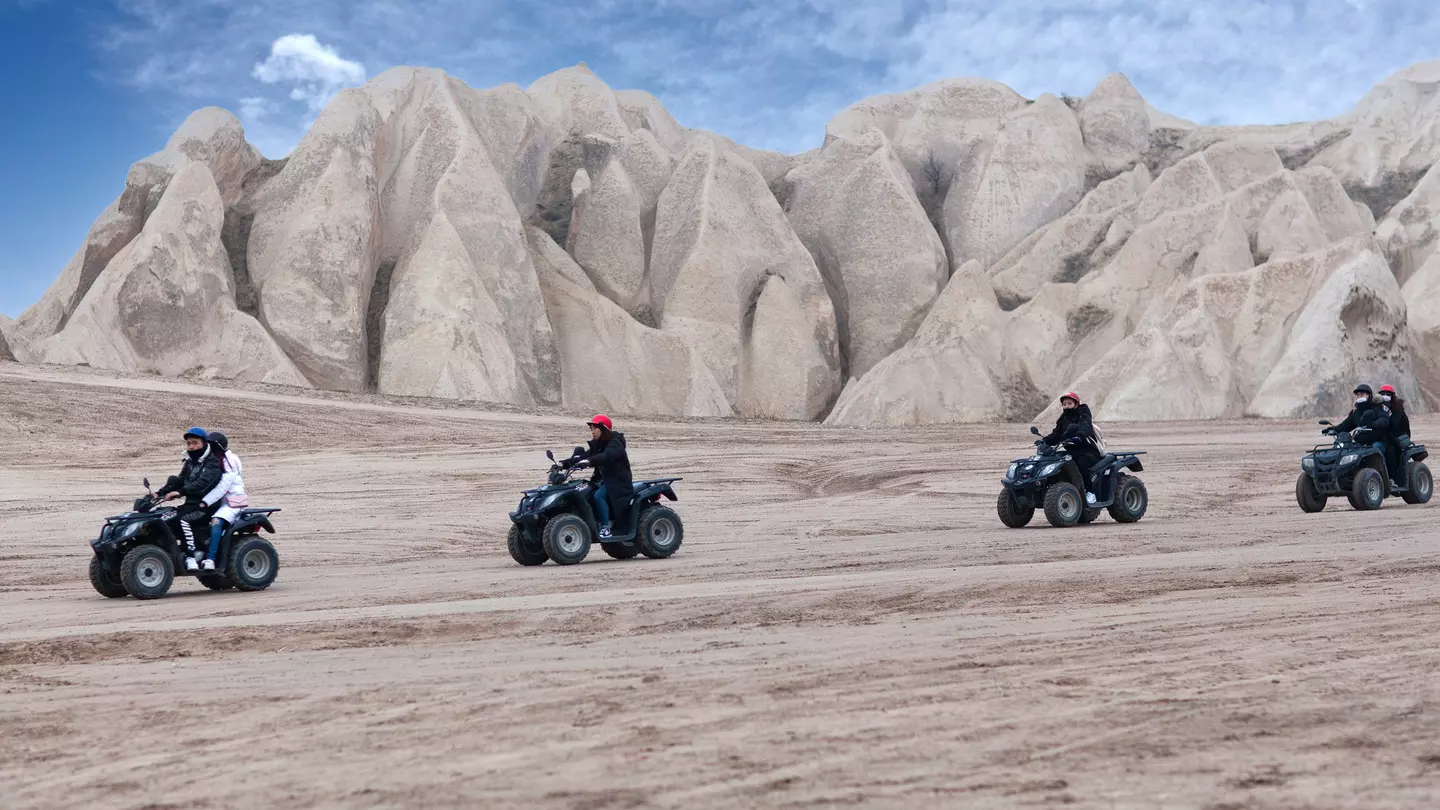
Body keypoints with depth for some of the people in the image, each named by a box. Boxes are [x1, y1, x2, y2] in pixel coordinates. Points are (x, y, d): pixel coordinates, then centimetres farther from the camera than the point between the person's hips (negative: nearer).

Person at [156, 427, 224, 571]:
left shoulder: (213, 463, -9)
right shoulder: (190, 462, 18)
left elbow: (202, 483, -25)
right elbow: (179, 481, 16)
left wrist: (180, 492, -37)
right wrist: (159, 493, 0)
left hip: (206, 506, -9)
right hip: (191, 503, 9)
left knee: (183, 519, -31)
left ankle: (191, 557, -32)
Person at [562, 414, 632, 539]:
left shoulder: (615, 443, -12)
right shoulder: (597, 445, 14)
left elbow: (607, 456, -33)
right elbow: (583, 456, 5)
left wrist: (589, 461, -49)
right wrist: (564, 464, -8)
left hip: (619, 482, -8)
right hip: (604, 480, 9)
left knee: (598, 495, -31)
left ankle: (606, 528, -25)